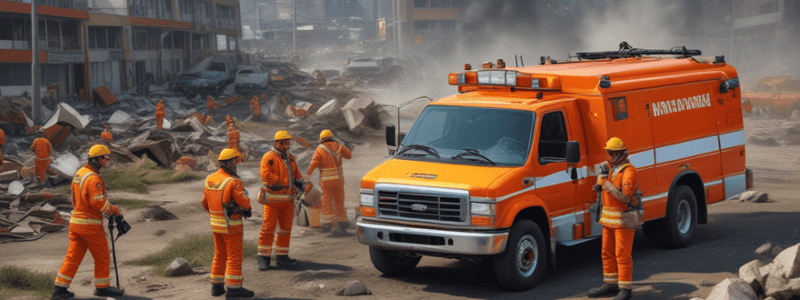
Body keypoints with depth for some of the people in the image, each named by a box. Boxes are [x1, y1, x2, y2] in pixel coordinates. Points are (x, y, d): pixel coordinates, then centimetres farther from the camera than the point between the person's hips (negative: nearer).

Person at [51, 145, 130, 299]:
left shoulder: (79, 173, 10)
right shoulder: (93, 178, -19)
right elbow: (98, 202, -25)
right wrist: (116, 212, -14)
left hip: (75, 222, 9)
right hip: (90, 224, -9)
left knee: (73, 257, 11)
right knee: (102, 257, 9)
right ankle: (102, 287, 20)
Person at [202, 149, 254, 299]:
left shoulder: (209, 180, 3)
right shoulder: (233, 182, -20)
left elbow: (205, 203, 11)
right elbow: (245, 202, -20)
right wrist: (247, 209, 2)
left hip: (216, 224, 7)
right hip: (231, 226, -7)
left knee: (220, 256, 18)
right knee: (235, 257, 0)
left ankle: (216, 286, 22)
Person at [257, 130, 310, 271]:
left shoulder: (290, 158, 16)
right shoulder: (269, 157, -8)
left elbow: (297, 176, 20)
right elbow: (266, 175, -20)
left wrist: (306, 187, 4)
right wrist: (284, 183, -18)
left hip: (288, 200, 8)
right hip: (273, 199, -8)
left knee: (286, 229, 11)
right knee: (268, 228, -7)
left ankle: (282, 256, 19)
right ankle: (263, 258, -3)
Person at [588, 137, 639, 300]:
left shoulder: (629, 171, -16)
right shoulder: (609, 167, 11)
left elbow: (625, 196, -26)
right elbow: (600, 185, 24)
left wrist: (605, 181, -26)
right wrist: (602, 175, 2)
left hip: (623, 220, -9)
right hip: (608, 218, 9)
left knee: (622, 255, -6)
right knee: (607, 252, 14)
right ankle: (610, 285, 24)